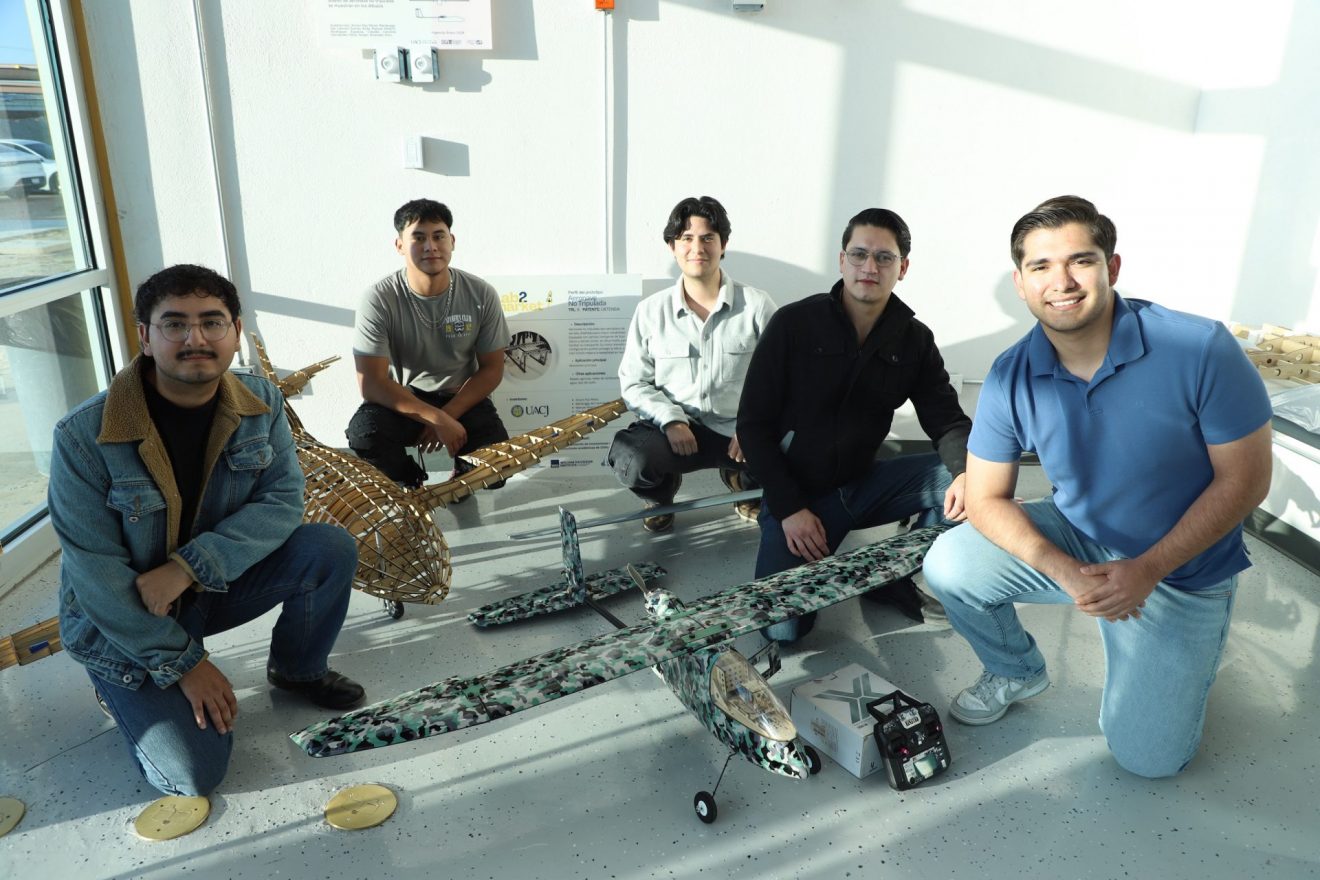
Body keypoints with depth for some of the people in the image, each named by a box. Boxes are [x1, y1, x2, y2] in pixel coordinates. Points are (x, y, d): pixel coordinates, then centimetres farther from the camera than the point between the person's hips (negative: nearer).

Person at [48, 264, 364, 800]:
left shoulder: (261, 404, -11)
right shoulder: (84, 435, -24)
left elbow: (283, 501, -14)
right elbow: (94, 572, -20)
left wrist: (190, 566, -28)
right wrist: (184, 663, -18)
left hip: (217, 584, 4)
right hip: (121, 621, -4)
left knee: (332, 549, -19)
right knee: (195, 773, -15)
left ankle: (298, 670, 8)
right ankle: (123, 690, 17)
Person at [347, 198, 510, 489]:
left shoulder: (481, 295, -12)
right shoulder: (379, 299, -18)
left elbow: (492, 369, -5)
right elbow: (371, 382, -21)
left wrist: (448, 416, -18)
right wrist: (438, 419, -30)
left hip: (462, 399, 1)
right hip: (401, 400, -1)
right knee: (363, 433, -32)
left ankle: (463, 475, 16)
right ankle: (412, 481, 2)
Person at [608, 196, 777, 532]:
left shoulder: (757, 306, -1)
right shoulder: (651, 311, 3)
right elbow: (633, 382, 2)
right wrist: (670, 420, -15)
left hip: (739, 430, 1)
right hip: (674, 428, 0)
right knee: (629, 458, -32)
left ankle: (741, 478, 14)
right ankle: (661, 493, 10)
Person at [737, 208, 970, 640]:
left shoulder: (915, 340, 0)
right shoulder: (793, 324, -10)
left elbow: (947, 419, -2)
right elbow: (753, 423, -10)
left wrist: (966, 471, -27)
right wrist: (789, 508, -16)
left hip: (863, 484, 4)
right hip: (795, 495, -3)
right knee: (784, 627, -20)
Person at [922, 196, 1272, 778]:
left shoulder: (1199, 349, -24)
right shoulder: (1012, 377, -15)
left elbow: (1244, 479, -16)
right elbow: (985, 498, -9)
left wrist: (1147, 569, -22)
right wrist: (1063, 571, -25)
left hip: (1180, 571, -2)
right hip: (1076, 542, 3)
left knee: (1146, 757, -6)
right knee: (949, 565, -19)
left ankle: (1185, 658, 28)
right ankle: (1017, 672, 13)